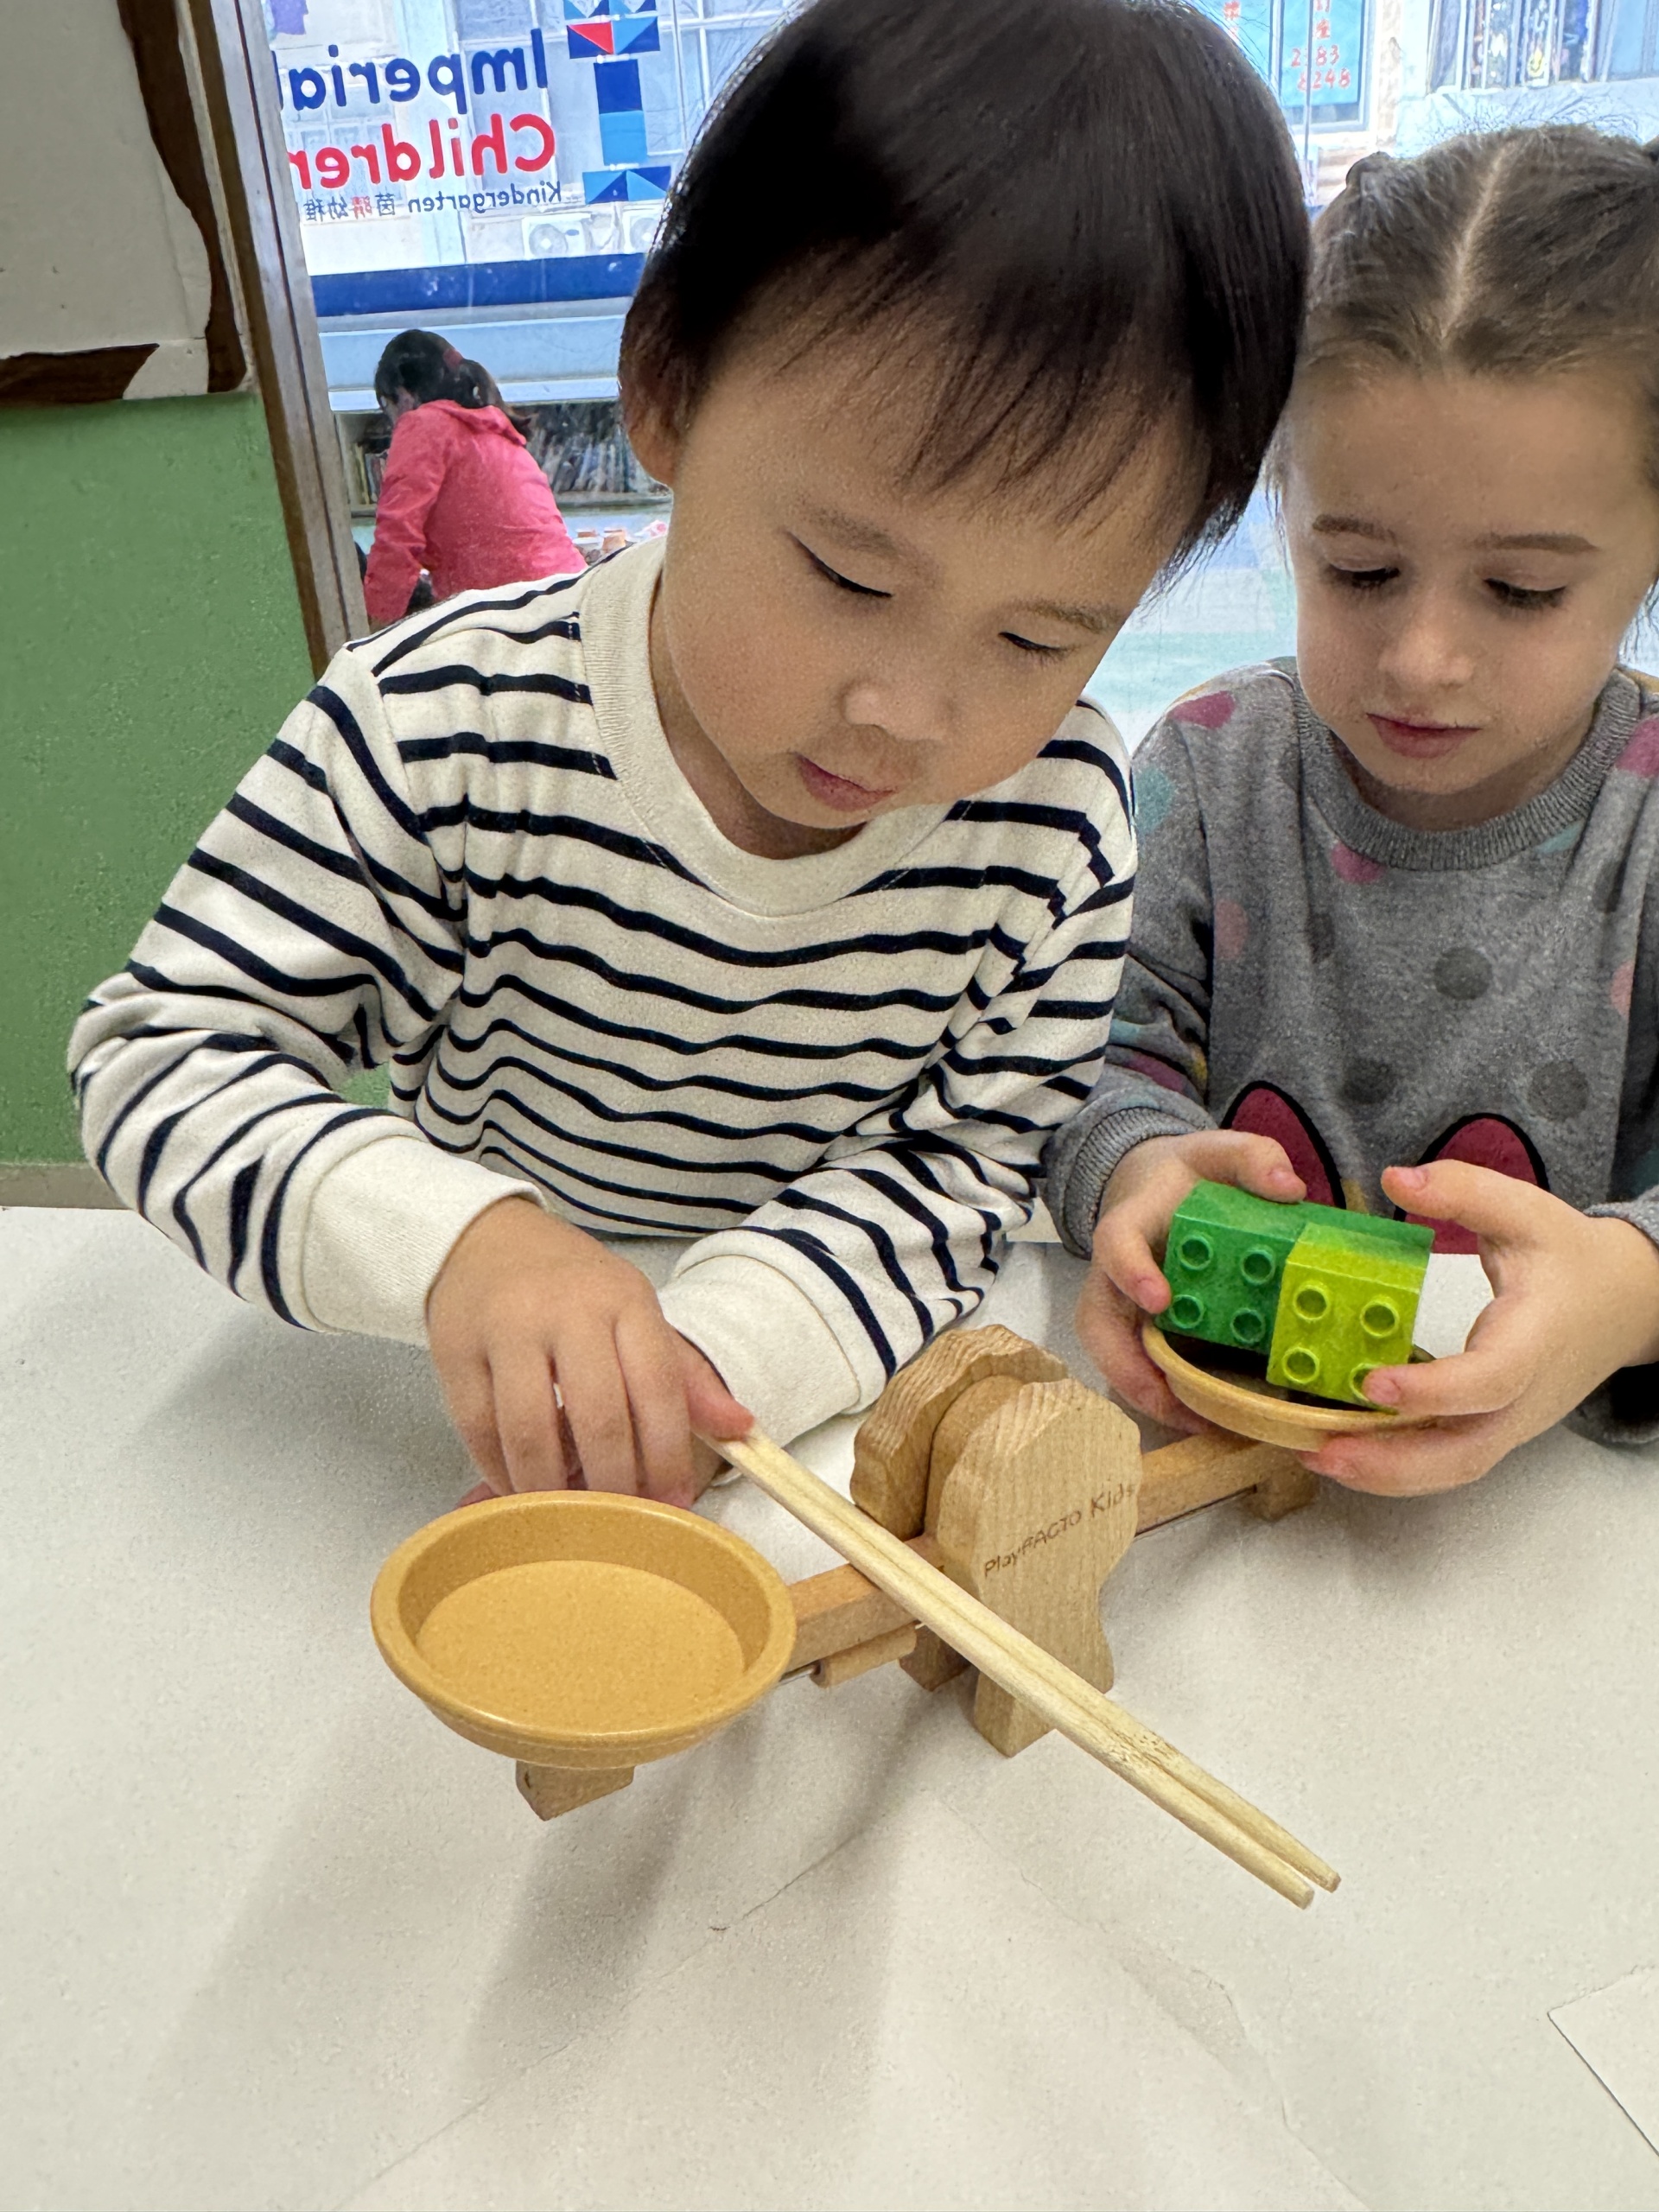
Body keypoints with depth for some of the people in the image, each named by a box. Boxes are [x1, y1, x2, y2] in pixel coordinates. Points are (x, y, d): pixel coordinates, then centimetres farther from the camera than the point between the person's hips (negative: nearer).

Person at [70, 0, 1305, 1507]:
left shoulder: (1061, 820, -16)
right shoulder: (451, 722, -21)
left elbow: (953, 1173, -14)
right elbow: (161, 1051, -18)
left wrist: (701, 1361, -32)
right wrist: (452, 1240, -37)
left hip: (839, 1396, 0)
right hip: (477, 1381, 1)